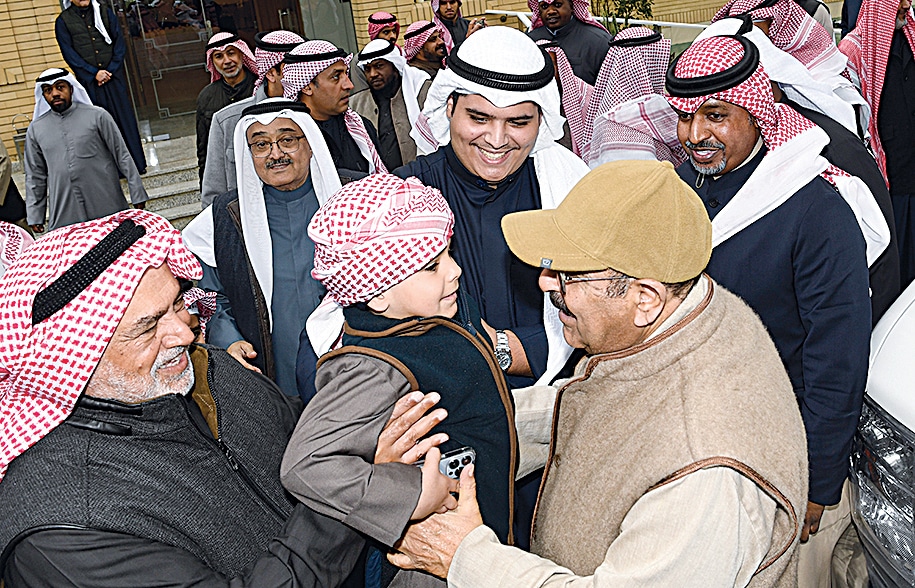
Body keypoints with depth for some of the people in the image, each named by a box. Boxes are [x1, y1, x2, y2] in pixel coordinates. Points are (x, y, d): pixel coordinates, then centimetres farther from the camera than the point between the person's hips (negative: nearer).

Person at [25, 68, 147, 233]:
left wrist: (138, 195, -2)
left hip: (108, 209, -2)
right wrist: (34, 216, 10)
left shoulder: (97, 116, 0)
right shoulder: (36, 129, 8)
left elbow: (122, 156, 0)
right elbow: (35, 176, 13)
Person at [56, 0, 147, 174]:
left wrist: (111, 70, -8)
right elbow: (69, 54, -3)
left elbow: (120, 43, 4)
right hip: (88, 80, -1)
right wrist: (94, 73, -12)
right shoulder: (63, 21, 2)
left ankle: (138, 164, 7)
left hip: (114, 76, 1)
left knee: (125, 118, 1)